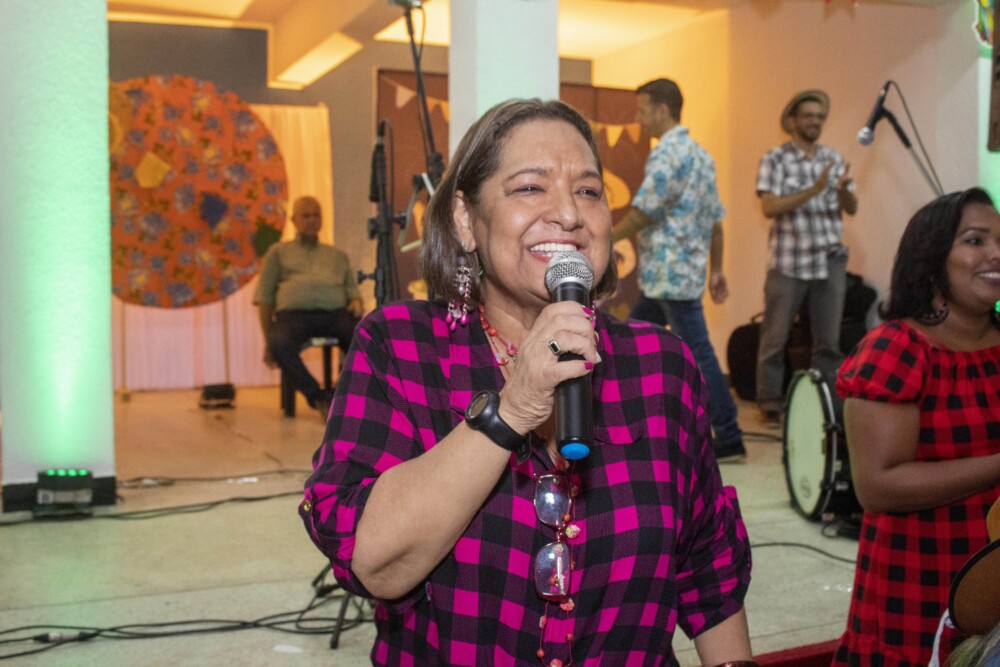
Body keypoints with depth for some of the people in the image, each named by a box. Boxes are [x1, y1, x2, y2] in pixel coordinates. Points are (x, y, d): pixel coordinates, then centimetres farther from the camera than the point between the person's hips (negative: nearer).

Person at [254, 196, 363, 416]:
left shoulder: (338, 255, 33)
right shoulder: (279, 252, 26)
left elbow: (353, 291, 26)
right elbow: (264, 298, 18)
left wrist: (356, 302, -1)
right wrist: (267, 341, 6)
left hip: (336, 313, 2)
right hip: (295, 313, -1)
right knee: (279, 343, -38)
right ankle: (318, 398, -25)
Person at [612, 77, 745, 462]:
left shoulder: (667, 153, -14)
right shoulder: (700, 154, 15)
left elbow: (643, 212, -18)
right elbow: (715, 220, 16)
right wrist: (716, 270, 18)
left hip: (670, 274, -10)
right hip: (662, 276, 10)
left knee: (698, 353, -4)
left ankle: (729, 440, 2)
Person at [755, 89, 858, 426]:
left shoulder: (833, 158, 11)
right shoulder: (775, 159, -2)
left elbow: (852, 209, 8)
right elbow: (770, 207, -14)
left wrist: (843, 189, -14)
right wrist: (814, 189, -22)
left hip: (830, 260, 4)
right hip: (788, 262, -4)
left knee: (829, 339, 7)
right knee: (775, 337, 2)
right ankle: (770, 404, 14)